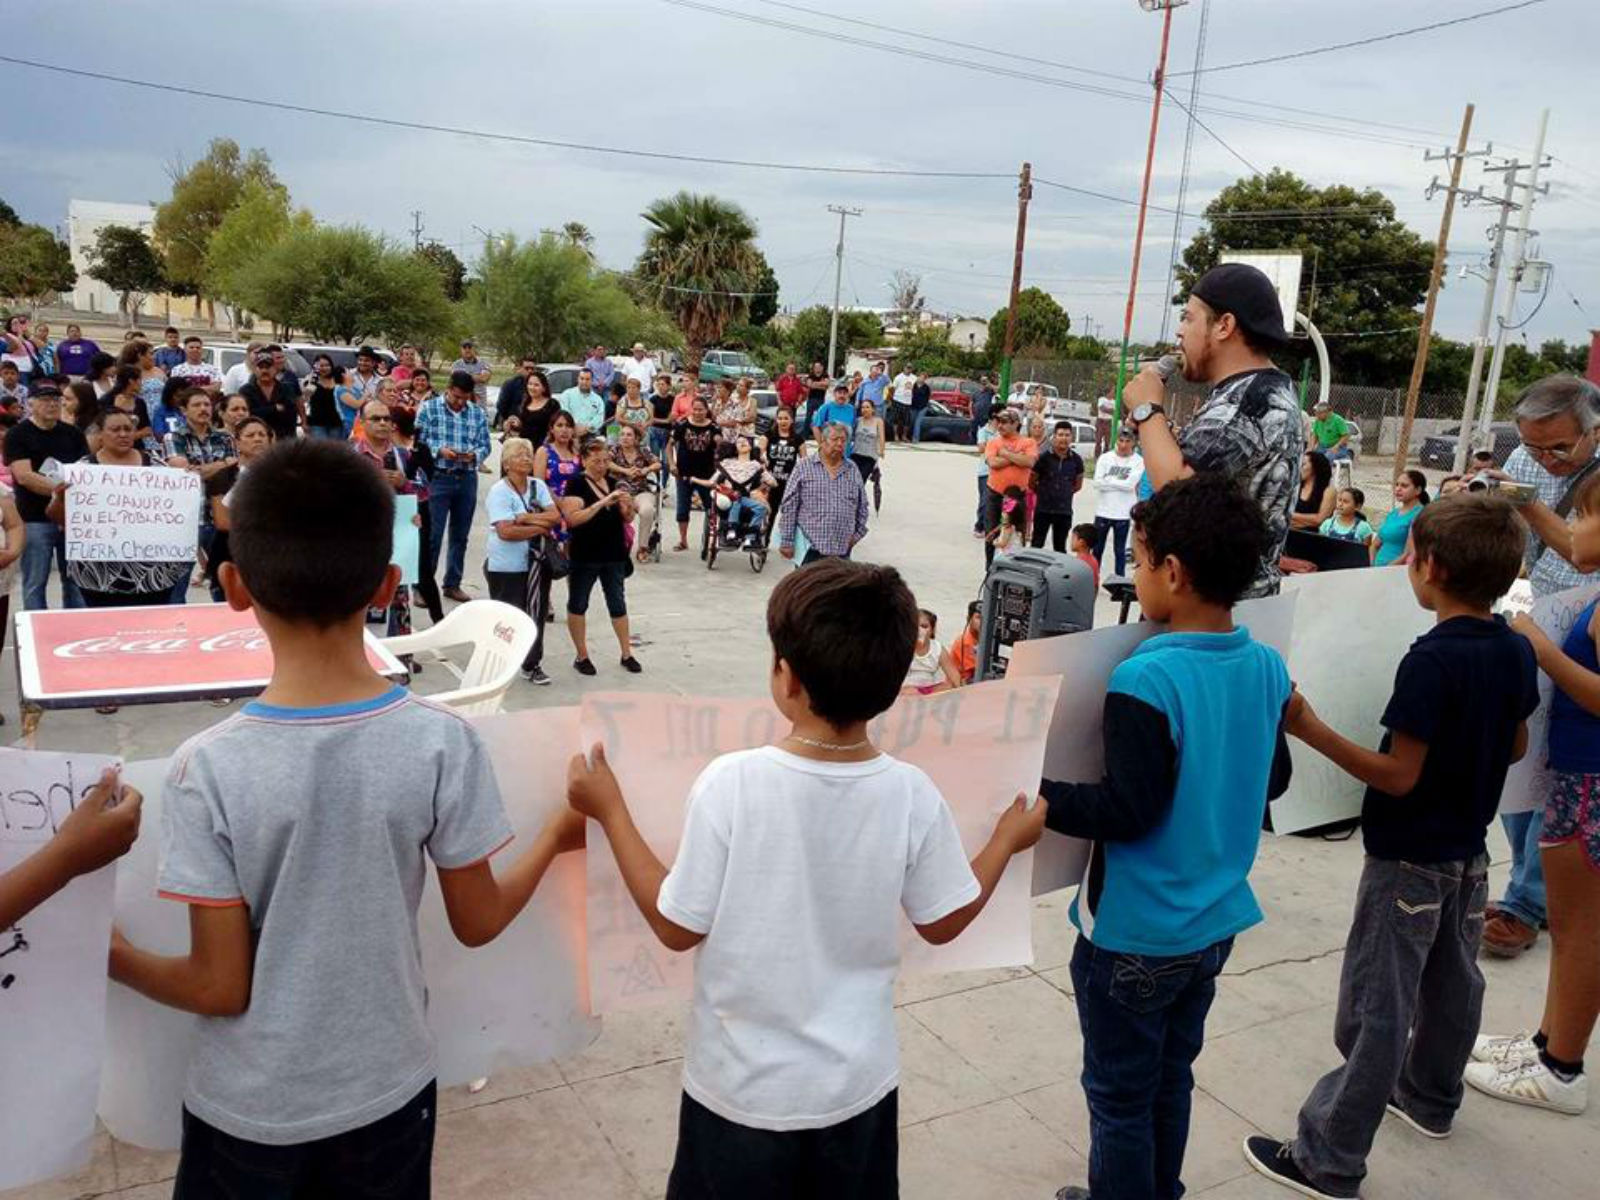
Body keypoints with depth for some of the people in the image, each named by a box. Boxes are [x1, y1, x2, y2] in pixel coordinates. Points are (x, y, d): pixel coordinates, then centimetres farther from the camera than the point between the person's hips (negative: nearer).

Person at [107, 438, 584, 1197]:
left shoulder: (209, 768, -23)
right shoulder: (442, 742, -20)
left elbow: (221, 987, -15)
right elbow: (477, 923, -7)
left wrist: (114, 960, 5)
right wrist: (555, 836, 9)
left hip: (249, 1106, -1)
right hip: (387, 1087, 1)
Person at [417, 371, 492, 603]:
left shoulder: (478, 414, 7)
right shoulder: (429, 408, -1)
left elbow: (485, 445, 6)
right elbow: (418, 441, -4)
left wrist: (474, 455, -15)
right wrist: (439, 451, -18)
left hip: (467, 479, 4)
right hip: (437, 478, -3)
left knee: (460, 536, 11)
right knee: (432, 534, -5)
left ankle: (453, 584, 22)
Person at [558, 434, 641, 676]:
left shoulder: (612, 483, 8)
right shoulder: (576, 485, -9)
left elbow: (627, 519, 13)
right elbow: (572, 518, -21)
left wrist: (628, 505, -9)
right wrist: (602, 503, -27)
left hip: (614, 555, 5)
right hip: (584, 557, -5)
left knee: (618, 604, 10)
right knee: (578, 604, 7)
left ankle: (627, 654, 20)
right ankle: (582, 657, 18)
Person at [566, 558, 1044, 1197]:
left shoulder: (730, 784, -25)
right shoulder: (913, 795, -17)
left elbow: (677, 929, -14)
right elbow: (943, 923, -2)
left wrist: (611, 813, -5)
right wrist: (1008, 838, 13)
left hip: (742, 1088, -2)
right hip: (857, 1084, 2)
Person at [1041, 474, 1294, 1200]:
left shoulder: (1146, 679, -26)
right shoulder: (1268, 668, -3)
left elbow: (1129, 811, -25)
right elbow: (1273, 780, 9)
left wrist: (1034, 797, -17)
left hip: (1135, 932, -8)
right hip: (1215, 922, 8)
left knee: (1120, 1096, 12)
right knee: (1171, 1080, 25)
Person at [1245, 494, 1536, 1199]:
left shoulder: (1432, 660, -26)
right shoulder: (1515, 650, -1)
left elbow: (1399, 776, -25)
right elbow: (1515, 746, 12)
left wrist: (1311, 730, -25)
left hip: (1409, 858, -8)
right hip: (1469, 850, 8)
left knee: (1376, 1010, -2)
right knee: (1453, 982, 24)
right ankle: (1431, 1099, 45)